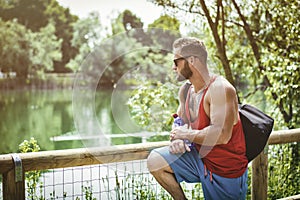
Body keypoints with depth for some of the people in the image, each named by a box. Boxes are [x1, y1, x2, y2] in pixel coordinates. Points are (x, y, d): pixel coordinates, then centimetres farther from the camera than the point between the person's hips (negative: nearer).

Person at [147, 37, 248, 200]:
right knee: (155, 161, -3)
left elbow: (221, 135, -34)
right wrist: (177, 139, -6)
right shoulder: (185, 90, 3)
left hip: (225, 170, -7)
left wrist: (186, 134, -20)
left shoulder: (220, 89, -25)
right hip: (199, 155, 7)